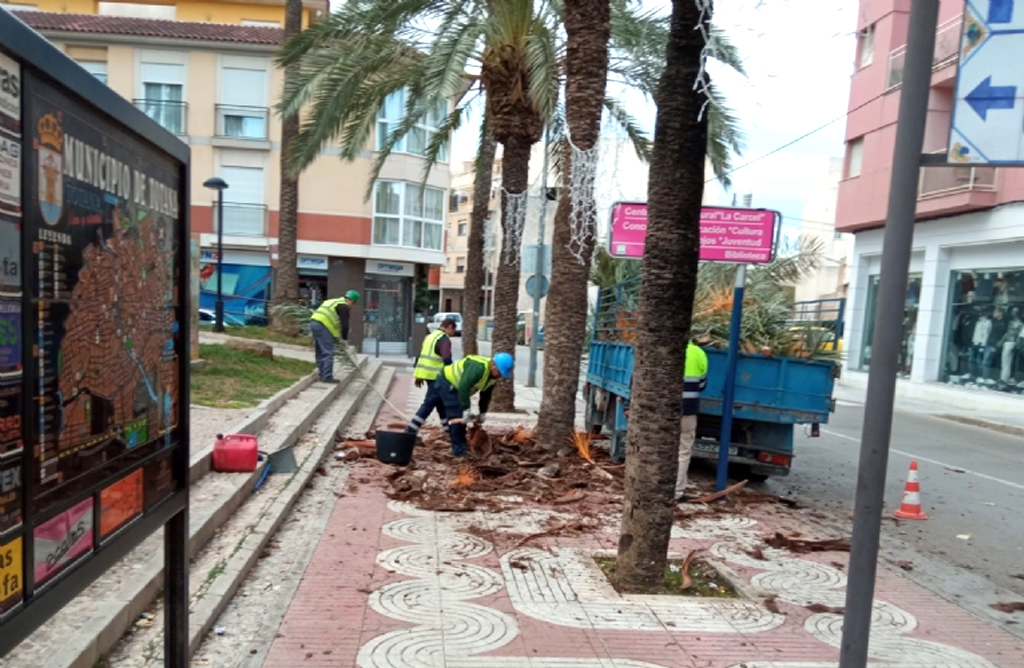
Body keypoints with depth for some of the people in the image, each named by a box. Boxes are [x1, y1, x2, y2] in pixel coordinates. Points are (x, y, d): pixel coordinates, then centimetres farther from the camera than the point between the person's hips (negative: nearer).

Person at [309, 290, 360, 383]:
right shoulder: (343, 306, -2)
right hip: (322, 326, -10)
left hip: (314, 322, 10)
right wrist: (344, 338, 6)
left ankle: (322, 375, 21)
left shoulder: (333, 302, 28)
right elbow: (344, 324, -8)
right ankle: (327, 377, -6)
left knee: (320, 352, 16)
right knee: (328, 353, -6)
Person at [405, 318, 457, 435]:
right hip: (436, 376, -10)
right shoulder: (444, 339, -11)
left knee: (441, 402, 19)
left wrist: (418, 375, 25)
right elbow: (447, 360, -23)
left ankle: (448, 428, 29)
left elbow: (420, 356, 21)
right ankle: (410, 431, -10)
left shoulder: (430, 336, 18)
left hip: (427, 375, 10)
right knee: (428, 404, -7)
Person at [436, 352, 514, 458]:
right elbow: (463, 387, -39)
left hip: (456, 386, 10)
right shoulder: (478, 367, -36)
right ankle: (459, 451, -7)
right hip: (447, 383, -10)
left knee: (463, 418, 12)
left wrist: (483, 413, 9)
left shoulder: (494, 375, -4)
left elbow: (486, 394, 8)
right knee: (457, 417, -13)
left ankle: (461, 449, 22)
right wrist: (466, 410, -34)